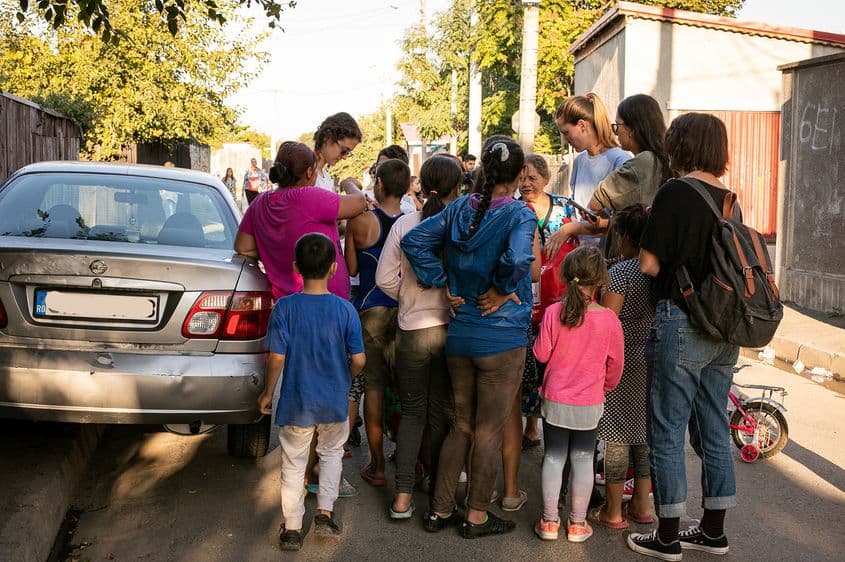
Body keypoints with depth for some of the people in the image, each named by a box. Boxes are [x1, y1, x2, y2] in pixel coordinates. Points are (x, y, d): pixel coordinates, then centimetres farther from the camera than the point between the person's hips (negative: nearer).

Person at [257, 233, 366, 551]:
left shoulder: (284, 307, -13)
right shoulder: (345, 310, -11)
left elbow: (276, 357, -13)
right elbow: (358, 360, -10)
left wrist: (267, 393, 0)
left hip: (296, 404, -1)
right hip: (334, 403, 1)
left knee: (293, 465, 13)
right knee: (332, 453, 25)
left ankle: (292, 529, 20)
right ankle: (324, 513, 23)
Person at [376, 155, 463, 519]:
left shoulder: (405, 224, -6)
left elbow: (385, 278, -3)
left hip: (412, 329, 1)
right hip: (450, 329, -1)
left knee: (412, 412, 13)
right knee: (443, 412, 14)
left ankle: (403, 494, 7)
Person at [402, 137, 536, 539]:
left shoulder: (459, 209, 1)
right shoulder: (519, 215, -14)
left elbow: (414, 241, -3)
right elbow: (518, 261, -33)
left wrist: (444, 285, -1)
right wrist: (502, 290, -15)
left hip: (459, 334, 5)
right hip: (502, 338, -5)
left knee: (462, 424, 19)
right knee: (489, 431, 8)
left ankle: (440, 510, 25)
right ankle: (477, 517, 20)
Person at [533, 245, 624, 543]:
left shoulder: (553, 313, -13)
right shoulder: (609, 319, -12)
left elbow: (541, 354, -7)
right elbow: (615, 363, -1)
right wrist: (606, 387, 17)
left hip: (555, 400, 0)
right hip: (589, 404, 0)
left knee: (553, 457, 11)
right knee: (582, 459, 11)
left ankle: (549, 521, 17)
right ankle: (577, 524, 18)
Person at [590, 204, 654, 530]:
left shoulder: (620, 272, -14)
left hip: (624, 363, -6)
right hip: (655, 361, 6)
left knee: (617, 435, 2)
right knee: (645, 430, 15)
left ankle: (613, 512, 10)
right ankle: (641, 506, 23)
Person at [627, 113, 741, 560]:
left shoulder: (675, 192, -12)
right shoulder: (728, 198, 8)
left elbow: (648, 264, -12)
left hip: (682, 322, -7)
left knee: (667, 432, 3)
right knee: (714, 430, 15)